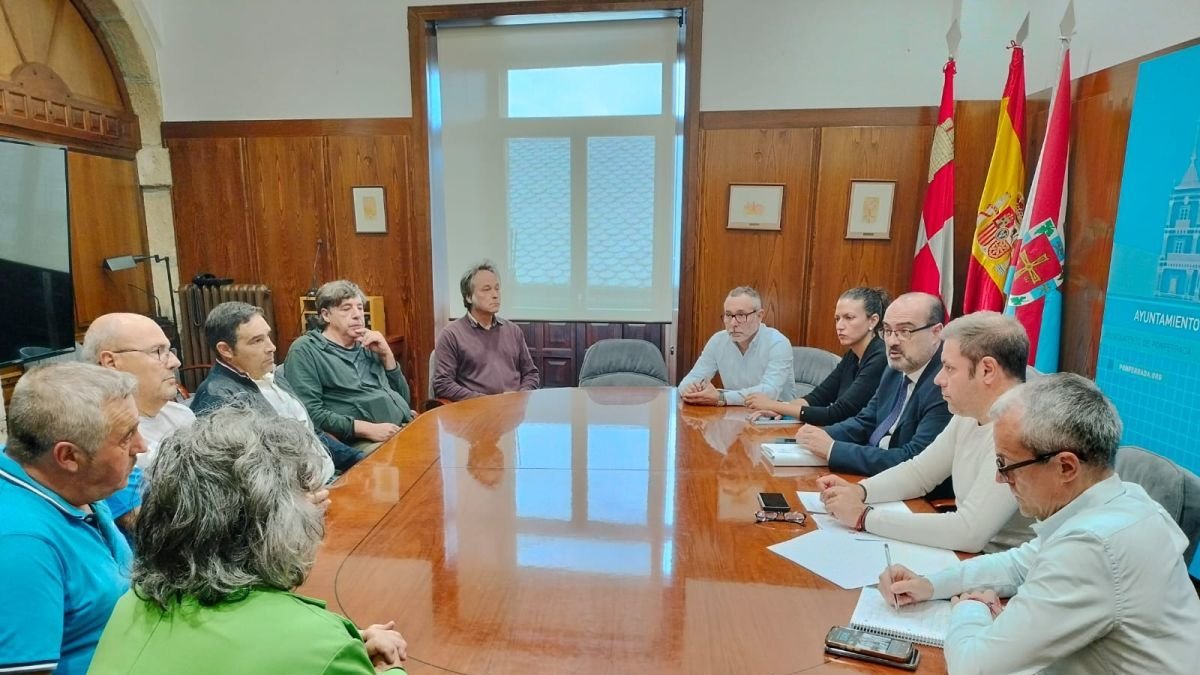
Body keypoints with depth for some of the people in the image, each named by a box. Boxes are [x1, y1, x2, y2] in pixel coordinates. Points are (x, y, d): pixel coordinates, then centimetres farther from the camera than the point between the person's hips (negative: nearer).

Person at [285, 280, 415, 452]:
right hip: (364, 442, -7)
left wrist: (386, 354, 5)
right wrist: (368, 429, -19)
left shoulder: (367, 346, 18)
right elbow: (311, 413, -11)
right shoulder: (305, 350, 1)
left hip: (407, 427, 7)